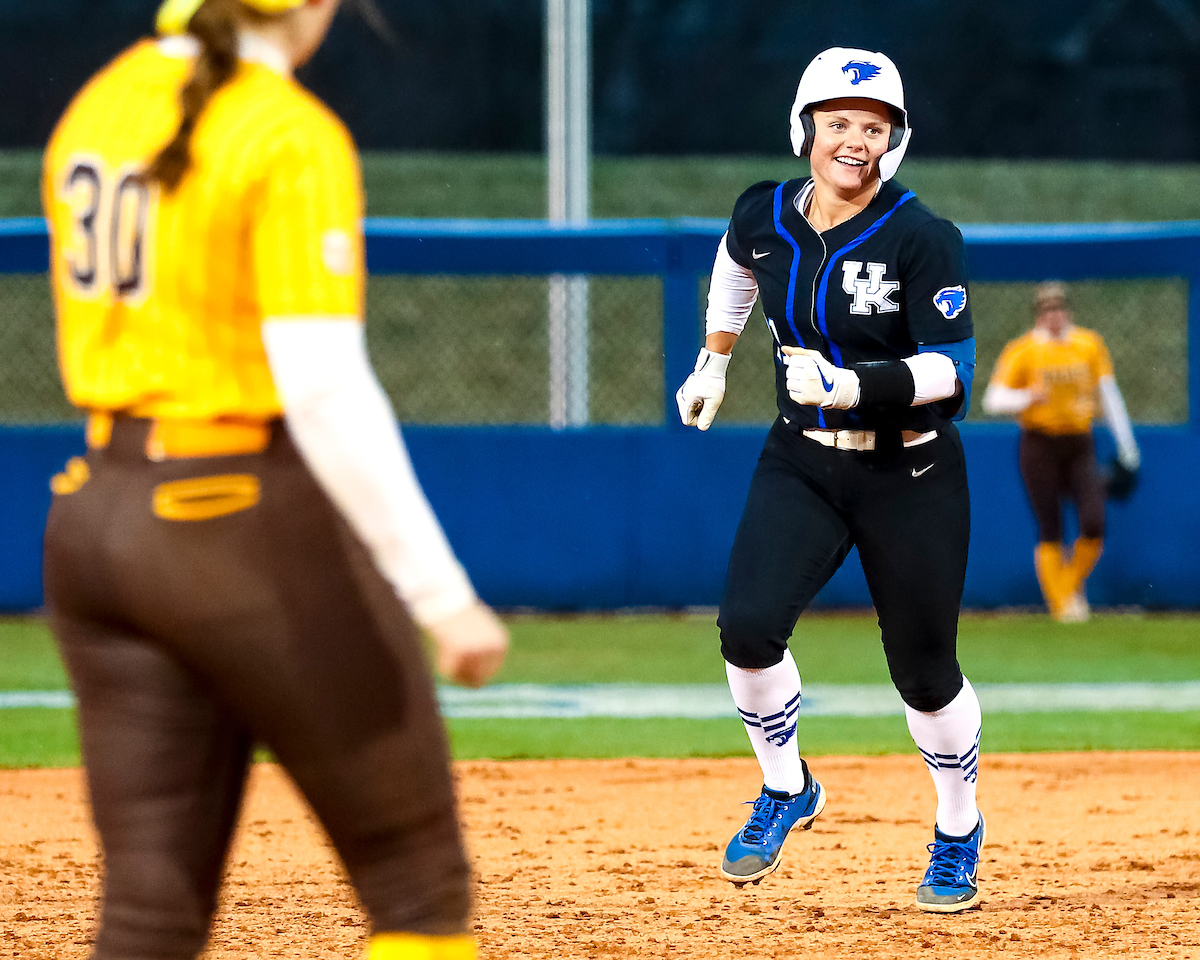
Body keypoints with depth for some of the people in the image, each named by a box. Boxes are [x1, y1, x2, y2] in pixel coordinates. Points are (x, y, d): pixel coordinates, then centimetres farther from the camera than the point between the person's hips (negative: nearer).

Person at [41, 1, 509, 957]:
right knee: (420, 881, 8)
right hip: (257, 526, -7)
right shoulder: (292, 137, -15)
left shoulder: (99, 105, 10)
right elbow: (326, 390, -22)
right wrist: (444, 597, -21)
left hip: (95, 519, 7)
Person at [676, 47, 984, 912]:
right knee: (748, 626, -18)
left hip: (911, 476, -3)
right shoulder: (766, 217, -3)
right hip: (801, 464, 3)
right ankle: (786, 792, 7)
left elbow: (951, 369, -21)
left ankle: (960, 834, 30)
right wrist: (714, 361, 25)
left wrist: (853, 387, -34)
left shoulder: (922, 239, -18)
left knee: (923, 670, 4)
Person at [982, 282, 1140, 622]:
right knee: (1050, 532, -4)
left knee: (1094, 524, -11)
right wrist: (1026, 398, -30)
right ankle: (1061, 604, 7)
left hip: (1080, 446, 3)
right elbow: (992, 401, -10)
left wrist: (1127, 450, 7)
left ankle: (1072, 585, 13)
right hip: (1039, 446, -3)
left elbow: (1109, 395, 11)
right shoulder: (1022, 351, -4)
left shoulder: (1090, 345, 7)